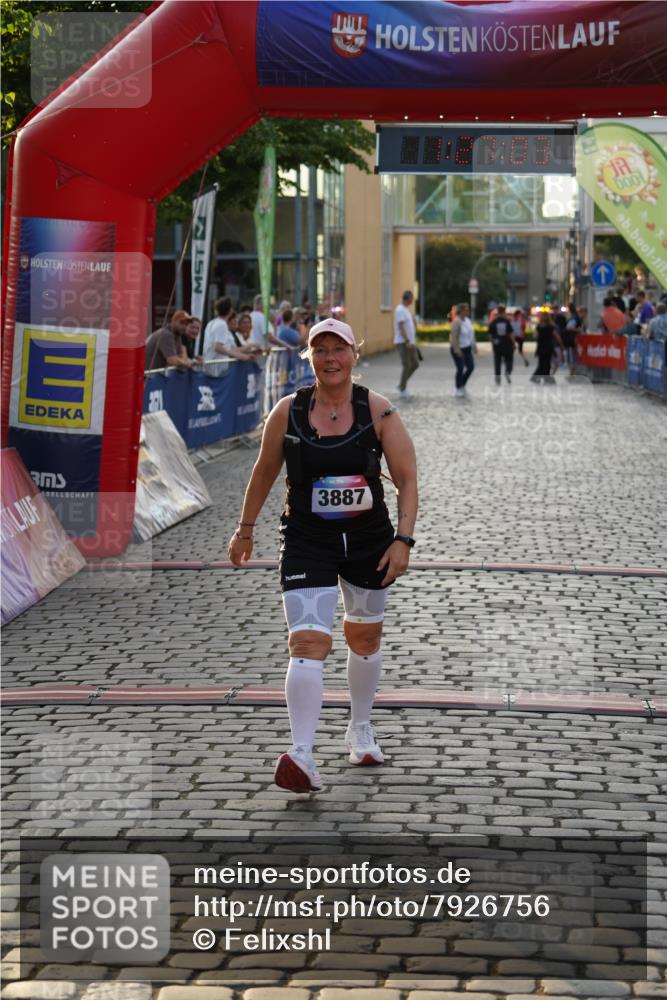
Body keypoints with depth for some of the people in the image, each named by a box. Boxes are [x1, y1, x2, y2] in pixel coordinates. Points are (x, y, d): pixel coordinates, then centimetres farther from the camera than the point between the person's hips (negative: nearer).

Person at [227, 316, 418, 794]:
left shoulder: (378, 410, -7)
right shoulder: (288, 411, -4)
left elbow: (407, 479, -5)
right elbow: (264, 472, 10)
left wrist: (403, 540, -13)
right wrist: (245, 529, 15)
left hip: (369, 541, 1)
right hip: (307, 544, -1)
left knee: (365, 636, 18)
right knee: (308, 643, -16)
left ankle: (361, 728, 42)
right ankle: (302, 757, -21)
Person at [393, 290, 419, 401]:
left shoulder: (406, 310, 17)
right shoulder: (400, 310, -13)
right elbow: (401, 327, -21)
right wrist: (407, 341, -27)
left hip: (410, 342, 10)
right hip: (403, 342, -10)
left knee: (415, 364, 9)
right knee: (406, 366, -8)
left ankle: (401, 385, 17)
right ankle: (402, 390, 0)